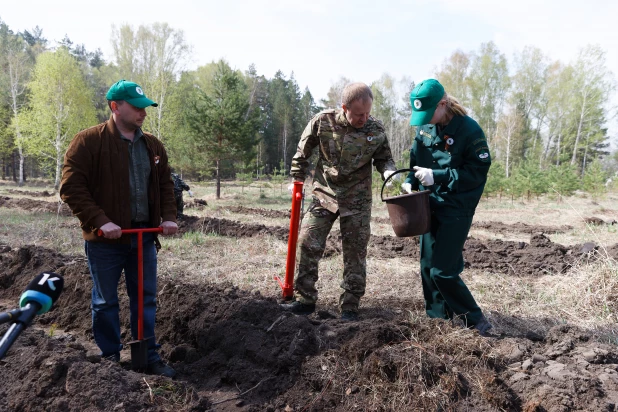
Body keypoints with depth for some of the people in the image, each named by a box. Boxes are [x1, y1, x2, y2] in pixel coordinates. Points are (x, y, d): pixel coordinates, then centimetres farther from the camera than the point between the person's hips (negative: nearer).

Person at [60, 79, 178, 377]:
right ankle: (110, 359, 26)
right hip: (105, 240, -5)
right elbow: (71, 187, -12)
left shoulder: (152, 145, 9)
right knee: (105, 302, 9)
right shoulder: (88, 141, -8)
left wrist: (168, 216, 0)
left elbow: (165, 185, 15)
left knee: (146, 299, 11)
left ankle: (149, 358, 24)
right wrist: (100, 221, -21)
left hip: (144, 236, 5)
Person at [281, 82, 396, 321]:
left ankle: (350, 306, 16)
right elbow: (303, 151, 3)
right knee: (309, 245, 0)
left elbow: (383, 158, 5)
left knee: (355, 254, 4)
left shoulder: (376, 131, -10)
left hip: (357, 202, 0)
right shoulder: (323, 121, -11)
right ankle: (305, 299, 14)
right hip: (324, 196, 1)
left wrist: (389, 171, -17)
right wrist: (297, 180, 9)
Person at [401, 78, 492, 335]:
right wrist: (410, 181, -4)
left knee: (442, 270, -8)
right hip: (429, 205, 7)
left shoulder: (469, 130, -15)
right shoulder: (425, 127, 3)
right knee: (427, 265, 11)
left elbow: (478, 171, -16)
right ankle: (438, 316, 27)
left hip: (456, 209, -6)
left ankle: (473, 318, 12)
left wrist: (437, 177, -23)